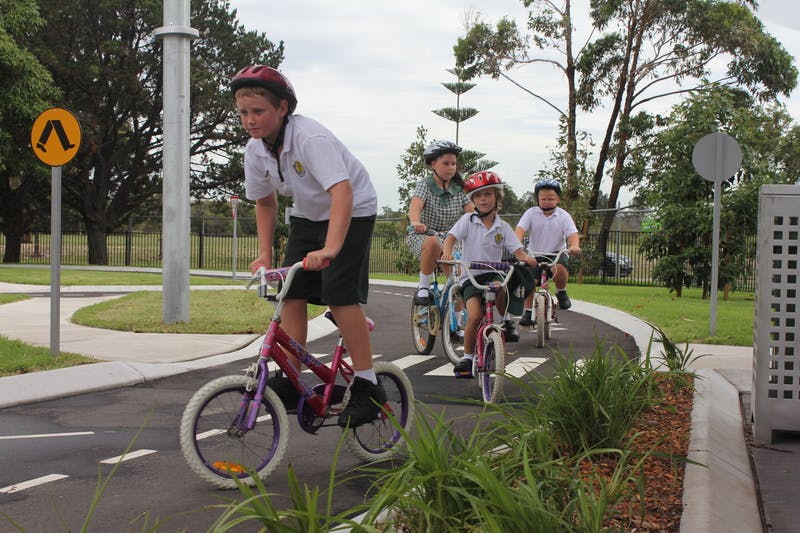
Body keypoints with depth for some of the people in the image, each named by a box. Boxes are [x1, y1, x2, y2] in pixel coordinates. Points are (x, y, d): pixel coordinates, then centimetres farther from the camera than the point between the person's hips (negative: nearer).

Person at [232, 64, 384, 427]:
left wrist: (330, 248, -54)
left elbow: (342, 191, -43)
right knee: (291, 294, -3)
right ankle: (289, 381, 5)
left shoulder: (311, 138, -31)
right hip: (306, 216, 7)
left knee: (340, 295, -17)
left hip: (351, 212, -7)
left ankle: (366, 386, -7)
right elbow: (264, 201, 9)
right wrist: (264, 253, 1)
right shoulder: (255, 150, -8)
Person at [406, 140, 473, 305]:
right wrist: (416, 222, -50)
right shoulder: (425, 185, -7)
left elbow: (471, 212, -7)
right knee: (433, 243, -39)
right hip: (422, 236, -4)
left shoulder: (458, 189, 4)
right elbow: (415, 205, -27)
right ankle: (423, 287, -21)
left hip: (449, 237, 4)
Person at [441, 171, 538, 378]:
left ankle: (506, 322, -4)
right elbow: (451, 237, -12)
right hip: (470, 276, -1)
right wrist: (447, 252, -34)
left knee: (501, 289, -35)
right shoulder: (467, 220, -1)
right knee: (474, 315, -22)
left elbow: (517, 249, -2)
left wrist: (526, 258, -25)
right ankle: (467, 357, -4)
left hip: (493, 273, 1)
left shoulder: (503, 227, 5)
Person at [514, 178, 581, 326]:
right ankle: (528, 312, 10)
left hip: (557, 252, -2)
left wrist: (574, 245, -36)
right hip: (535, 254, 2)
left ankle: (561, 292, -4)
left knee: (559, 268, -33)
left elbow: (572, 233, -13)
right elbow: (520, 229, -14)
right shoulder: (531, 213, -2)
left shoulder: (563, 216, -2)